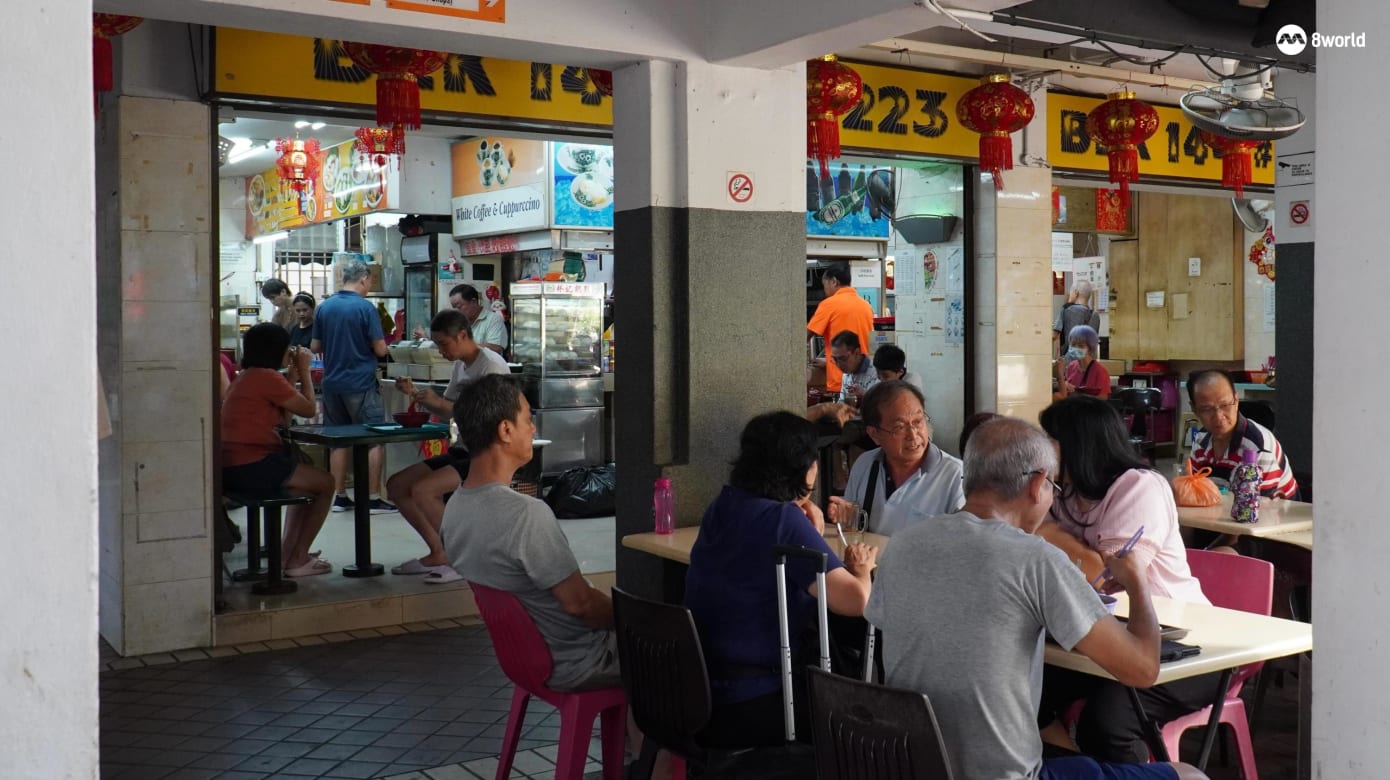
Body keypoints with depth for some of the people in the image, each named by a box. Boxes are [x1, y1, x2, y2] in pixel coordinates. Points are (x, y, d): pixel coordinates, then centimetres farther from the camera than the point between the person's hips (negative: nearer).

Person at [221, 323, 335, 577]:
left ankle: (289, 552, 28)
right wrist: (304, 370, 6)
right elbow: (309, 409, -6)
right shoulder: (266, 377, -14)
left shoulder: (245, 376, 16)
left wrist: (294, 372, 16)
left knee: (306, 479, 28)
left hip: (231, 467, 10)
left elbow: (283, 413, 19)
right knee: (325, 483, 4)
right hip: (251, 467, -10)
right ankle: (298, 560, 7)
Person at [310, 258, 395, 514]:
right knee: (372, 440, 1)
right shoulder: (365, 308, -11)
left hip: (332, 384, 6)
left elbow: (314, 347, 10)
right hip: (361, 384, -5)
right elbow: (380, 349, -11)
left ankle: (338, 497, 14)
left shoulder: (324, 307, 5)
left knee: (338, 441, 12)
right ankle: (373, 498, 1)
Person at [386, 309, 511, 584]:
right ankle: (438, 554, 11)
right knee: (396, 485, 5)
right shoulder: (461, 365, 14)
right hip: (463, 451, 10)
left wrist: (440, 403, -26)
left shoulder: (491, 365, -14)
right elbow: (448, 410, 20)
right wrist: (416, 394, 5)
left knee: (422, 490, -26)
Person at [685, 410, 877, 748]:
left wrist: (810, 537, 6)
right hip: (745, 709, -8)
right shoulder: (782, 519, -19)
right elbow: (855, 600, -24)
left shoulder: (723, 507, 6)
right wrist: (860, 568, -3)